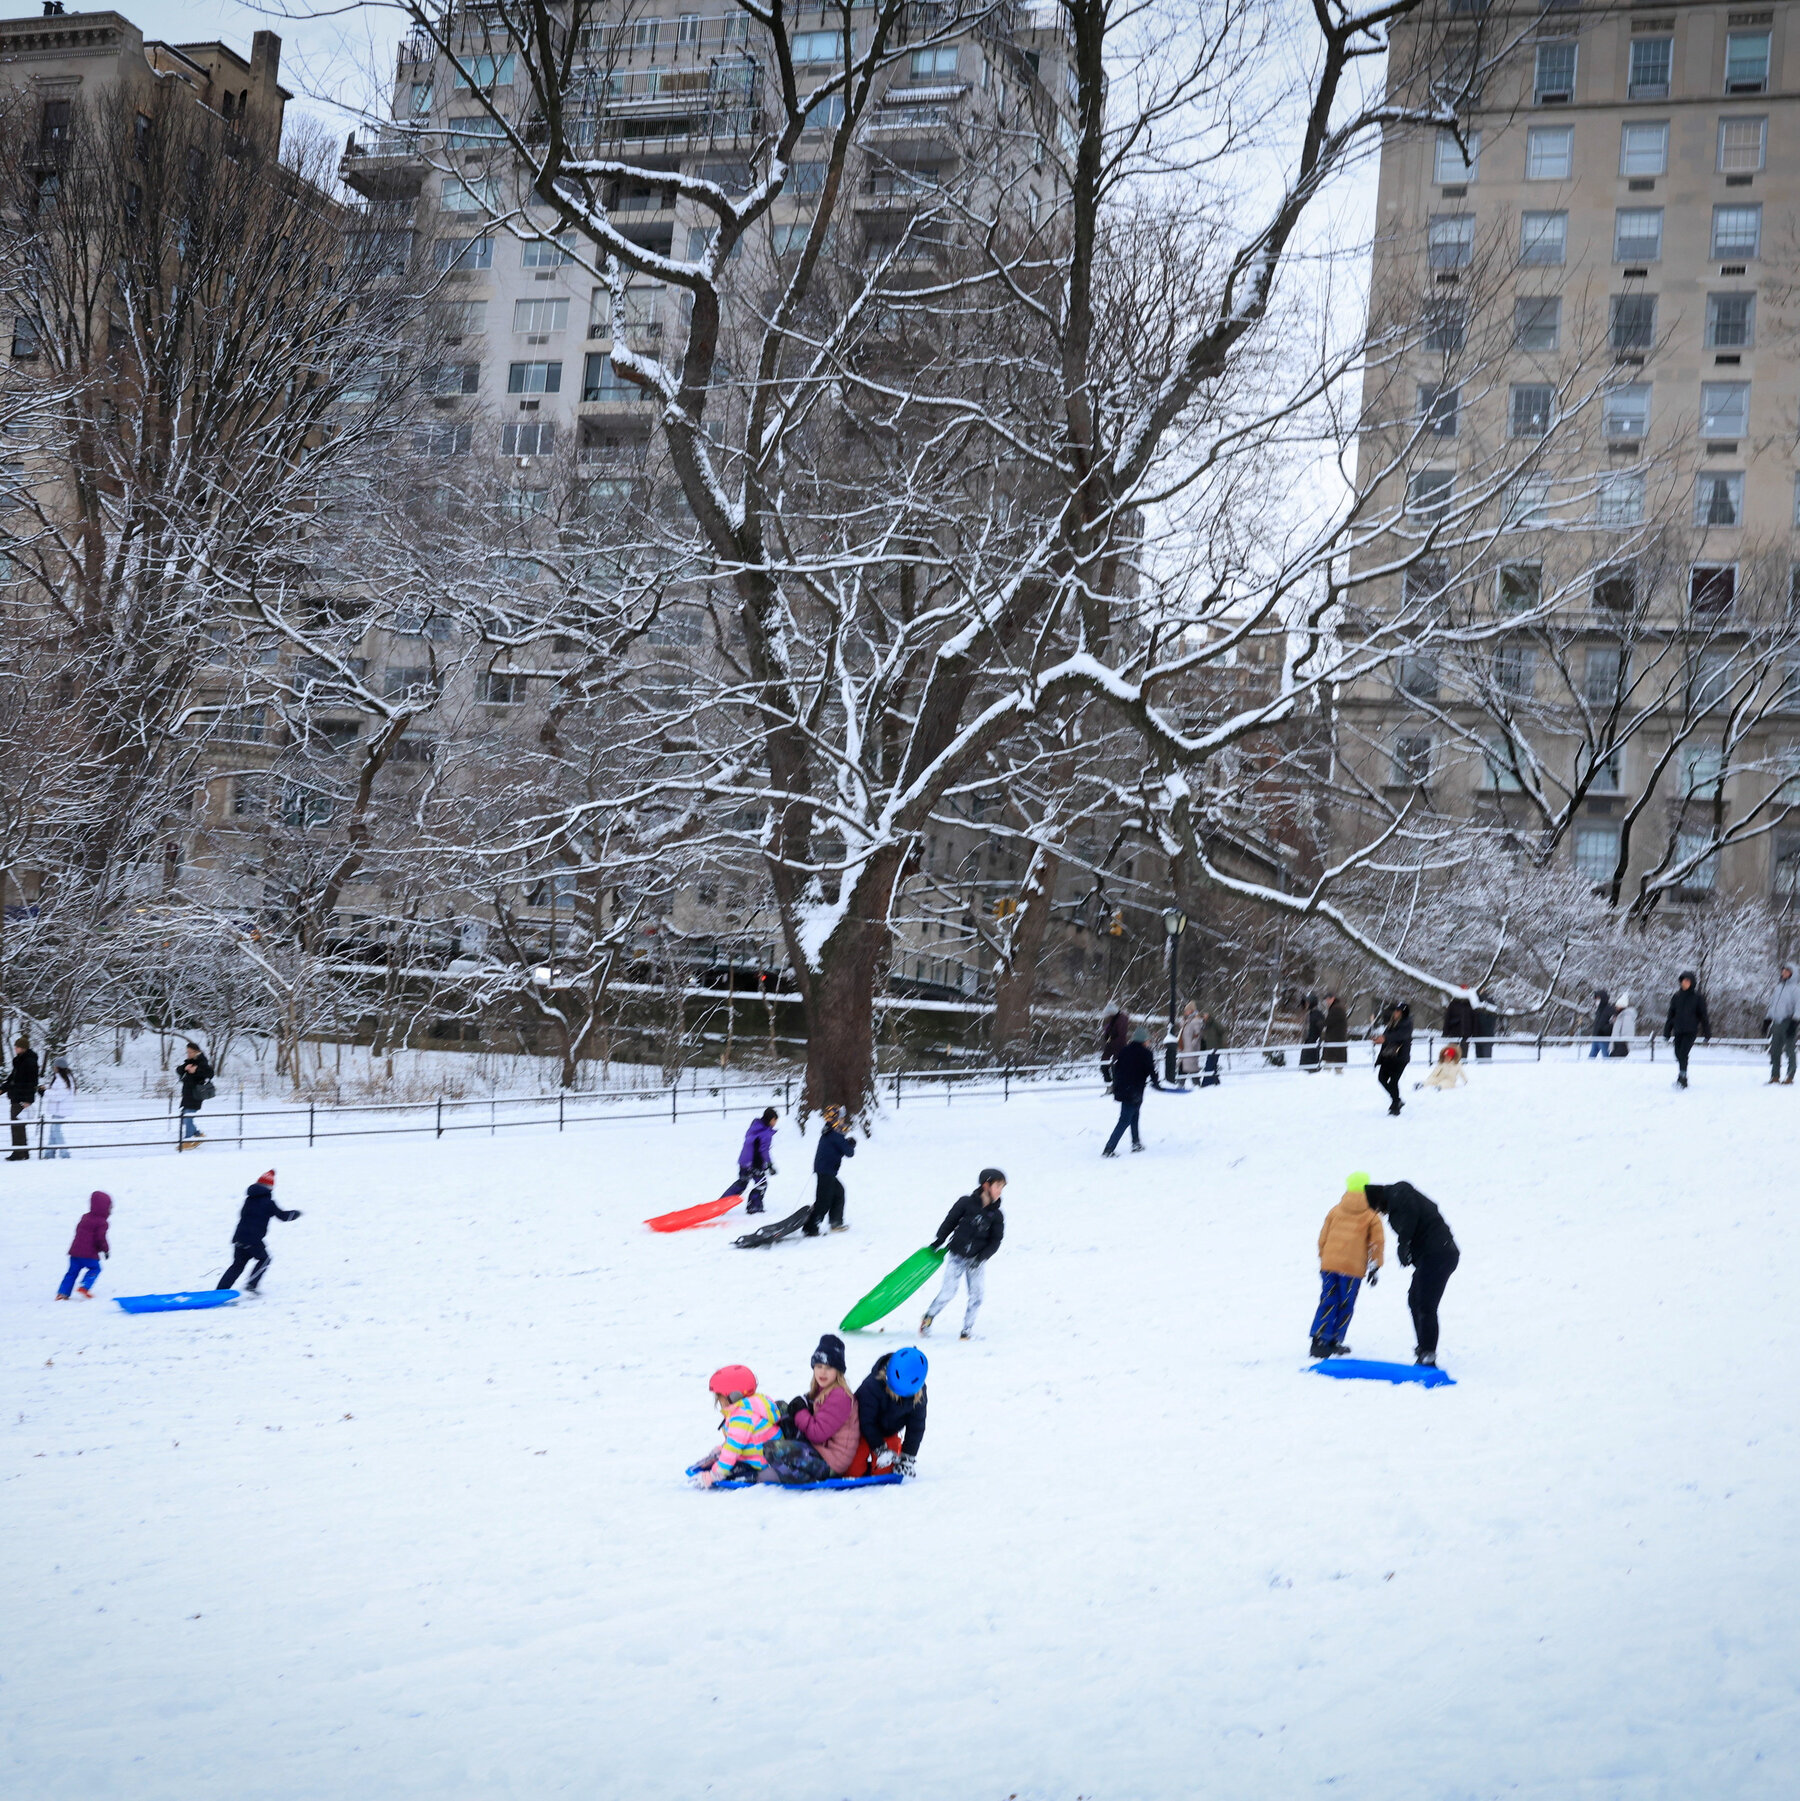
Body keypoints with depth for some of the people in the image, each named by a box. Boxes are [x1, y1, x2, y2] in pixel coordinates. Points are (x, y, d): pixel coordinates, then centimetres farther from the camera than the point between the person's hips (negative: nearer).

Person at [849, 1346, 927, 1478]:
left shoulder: (919, 1394, -21)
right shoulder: (872, 1385, -33)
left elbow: (916, 1426, -9)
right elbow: (866, 1421, -24)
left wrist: (908, 1456, -11)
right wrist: (880, 1448, -28)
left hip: (890, 1433, 3)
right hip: (865, 1432, -3)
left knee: (882, 1471, -13)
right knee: (854, 1470, -13)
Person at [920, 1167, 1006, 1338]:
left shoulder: (996, 1215, 0)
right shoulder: (966, 1203, -7)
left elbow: (995, 1241, 0)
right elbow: (950, 1221, 2)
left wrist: (981, 1256, -13)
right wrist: (937, 1242, 4)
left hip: (977, 1261, 3)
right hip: (957, 1256, -3)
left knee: (977, 1295, -3)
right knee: (948, 1292, -6)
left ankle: (968, 1328, 13)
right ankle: (929, 1316, 18)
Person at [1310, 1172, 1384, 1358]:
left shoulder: (1335, 1210, 11)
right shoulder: (1371, 1216, 2)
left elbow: (1323, 1237, 13)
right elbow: (1377, 1242, 1)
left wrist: (1323, 1260, 24)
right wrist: (1375, 1267, 10)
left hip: (1329, 1264, 3)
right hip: (1353, 1267, -3)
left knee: (1328, 1302, 5)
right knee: (1346, 1306, 9)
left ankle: (1319, 1339, -7)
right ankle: (1334, 1342, 11)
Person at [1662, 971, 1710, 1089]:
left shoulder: (1698, 998, 1)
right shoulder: (1676, 997, 9)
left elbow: (1703, 1016, 4)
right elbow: (1671, 1015, 14)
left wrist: (1708, 1035, 4)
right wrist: (1667, 1033, 13)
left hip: (1691, 1031, -4)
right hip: (1678, 1032, 4)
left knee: (1683, 1054, -19)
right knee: (1679, 1056, 4)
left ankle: (1682, 1078, -22)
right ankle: (1683, 1080, 17)